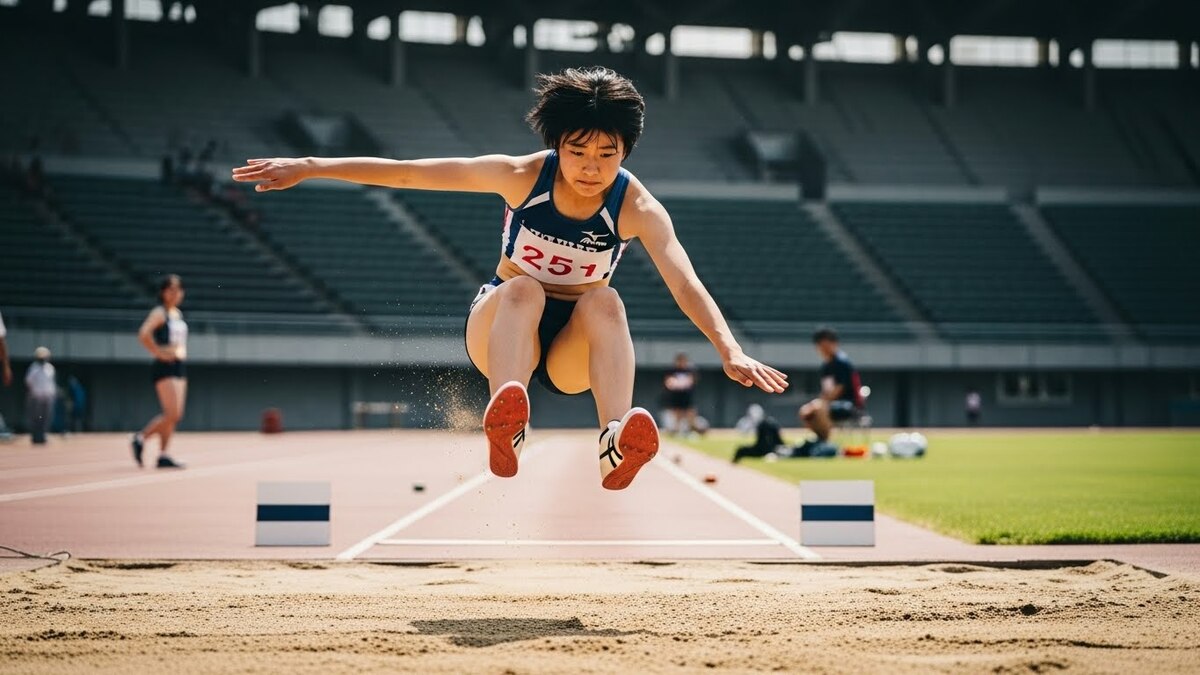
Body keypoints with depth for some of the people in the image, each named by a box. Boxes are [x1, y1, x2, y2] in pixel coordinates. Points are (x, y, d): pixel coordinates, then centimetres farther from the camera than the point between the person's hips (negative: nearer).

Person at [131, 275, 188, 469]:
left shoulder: (178, 314, 15)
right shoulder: (160, 313, -9)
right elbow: (143, 334, -24)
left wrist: (181, 352, 13)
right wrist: (158, 352, -19)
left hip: (180, 367, 8)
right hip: (165, 367, -8)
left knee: (175, 416, 6)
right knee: (172, 414, -13)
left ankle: (163, 455, 10)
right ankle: (140, 438, 2)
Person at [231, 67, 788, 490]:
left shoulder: (637, 207, -17)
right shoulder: (521, 176, -15)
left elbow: (685, 285, -30)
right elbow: (408, 172, -14)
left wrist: (731, 352, -46)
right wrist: (310, 168, -16)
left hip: (574, 350, 0)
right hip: (502, 332, 0)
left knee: (604, 300, -32)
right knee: (522, 288, -33)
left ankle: (615, 444, -55)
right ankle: (505, 430, -58)